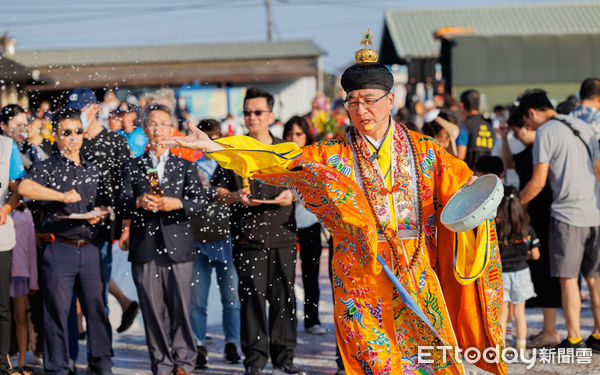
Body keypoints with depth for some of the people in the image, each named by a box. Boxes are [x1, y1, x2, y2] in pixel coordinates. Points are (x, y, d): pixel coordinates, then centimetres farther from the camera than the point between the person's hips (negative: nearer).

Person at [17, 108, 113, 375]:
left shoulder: (93, 170, 14)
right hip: (59, 249, -4)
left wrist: (99, 213, 0)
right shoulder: (47, 167, -2)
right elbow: (24, 188, -22)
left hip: (89, 249, 4)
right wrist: (61, 196, -27)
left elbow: (105, 203, 22)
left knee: (96, 306, 6)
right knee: (57, 310, -1)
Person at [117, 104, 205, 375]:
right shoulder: (132, 167, 13)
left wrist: (176, 203, -18)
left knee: (180, 308, -2)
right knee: (152, 310, 0)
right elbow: (121, 206, 4)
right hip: (144, 249, 1)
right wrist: (139, 202, -17)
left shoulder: (186, 165, 12)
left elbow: (200, 201, 1)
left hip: (178, 246, -1)